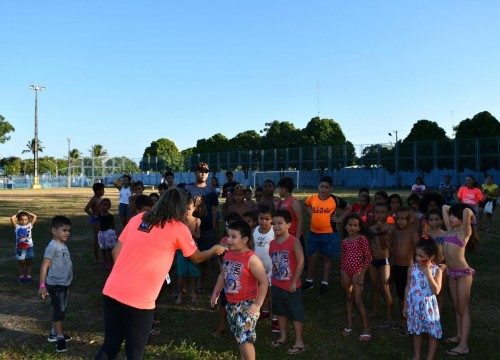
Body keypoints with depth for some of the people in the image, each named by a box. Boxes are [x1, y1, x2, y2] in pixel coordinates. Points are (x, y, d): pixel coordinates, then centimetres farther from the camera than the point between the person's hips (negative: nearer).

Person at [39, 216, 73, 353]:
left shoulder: (63, 245, 10)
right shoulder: (52, 246, -17)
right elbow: (44, 266, -21)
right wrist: (42, 285, -25)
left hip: (65, 284, 9)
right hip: (55, 285, -9)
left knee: (61, 310, 18)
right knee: (58, 311, -2)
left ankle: (54, 333, 32)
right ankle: (59, 337, 7)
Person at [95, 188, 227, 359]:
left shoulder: (138, 218, 10)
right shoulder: (178, 228, -1)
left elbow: (116, 252, 12)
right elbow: (197, 258, 14)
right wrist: (214, 250, 33)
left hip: (112, 291, 5)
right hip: (139, 300, -5)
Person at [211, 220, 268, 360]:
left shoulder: (251, 258, -20)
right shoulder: (227, 255, 1)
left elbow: (264, 282, -18)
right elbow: (223, 275, 17)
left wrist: (258, 304, -20)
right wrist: (215, 293, 17)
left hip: (247, 304, -7)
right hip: (231, 304, 7)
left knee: (245, 338, -11)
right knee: (239, 337, 20)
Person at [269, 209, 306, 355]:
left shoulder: (294, 242, -16)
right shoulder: (272, 243, 2)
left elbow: (301, 263, -17)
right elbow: (273, 263, 10)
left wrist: (294, 282, -17)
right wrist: (272, 280, 8)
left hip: (291, 286, -7)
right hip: (276, 285, 7)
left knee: (296, 313, 4)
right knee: (280, 311, 19)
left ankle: (299, 342, 16)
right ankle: (283, 336, 36)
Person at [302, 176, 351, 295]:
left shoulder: (335, 200, -10)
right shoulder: (312, 198, -3)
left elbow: (348, 208, 4)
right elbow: (305, 205, 20)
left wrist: (340, 219, -3)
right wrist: (311, 215, 7)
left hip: (329, 234, -2)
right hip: (314, 233, 3)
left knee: (327, 258, 9)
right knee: (311, 257, 9)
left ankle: (324, 283, 21)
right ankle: (309, 281, 26)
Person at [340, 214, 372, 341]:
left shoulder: (362, 239, -8)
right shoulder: (344, 241, 6)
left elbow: (368, 257, -9)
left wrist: (362, 274, -12)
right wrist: (341, 275, 12)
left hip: (357, 272, -5)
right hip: (346, 272, 5)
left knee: (358, 301, -7)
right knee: (348, 298, 13)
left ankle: (366, 329, 2)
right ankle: (349, 325, 23)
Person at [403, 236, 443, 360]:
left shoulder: (436, 270, -12)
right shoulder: (412, 268, -5)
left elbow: (436, 291, -20)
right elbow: (408, 288, 4)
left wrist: (428, 275, -27)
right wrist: (405, 306, 6)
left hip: (428, 305, -2)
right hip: (414, 305, 2)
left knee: (432, 333, 8)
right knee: (416, 332, 16)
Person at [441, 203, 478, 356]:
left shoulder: (465, 231, -13)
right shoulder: (451, 229, 6)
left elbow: (467, 211, -32)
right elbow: (444, 207, 14)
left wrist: (469, 214, -12)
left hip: (463, 273, -7)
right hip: (451, 272, 7)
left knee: (463, 308, -1)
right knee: (456, 307, 18)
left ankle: (463, 345, 5)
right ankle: (459, 336, 31)